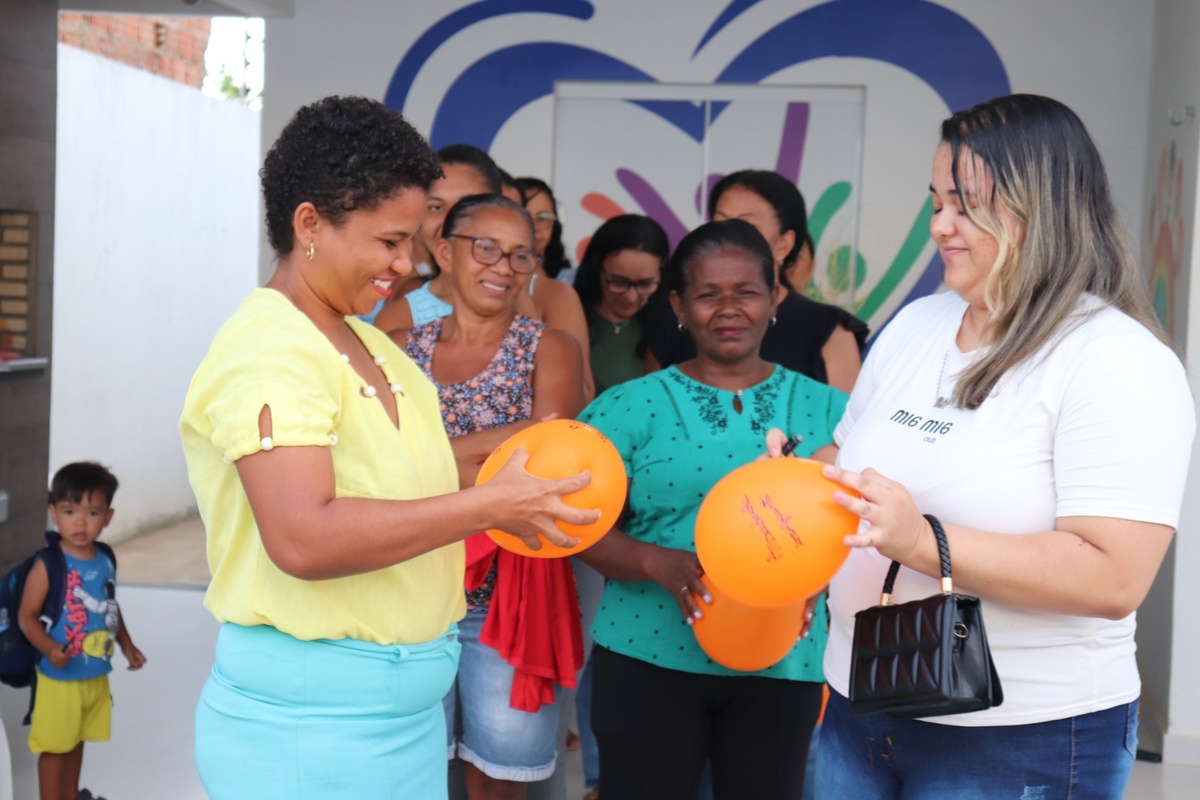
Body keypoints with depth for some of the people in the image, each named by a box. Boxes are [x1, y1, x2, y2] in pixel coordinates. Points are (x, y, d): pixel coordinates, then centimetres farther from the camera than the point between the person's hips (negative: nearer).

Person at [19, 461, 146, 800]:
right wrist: (49, 649, -30)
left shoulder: (106, 562, 0)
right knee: (55, 745, 7)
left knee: (77, 740, 22)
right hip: (60, 678, -6)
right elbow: (27, 616, -17)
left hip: (96, 676, 6)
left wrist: (128, 646, 15)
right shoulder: (48, 566, -19)